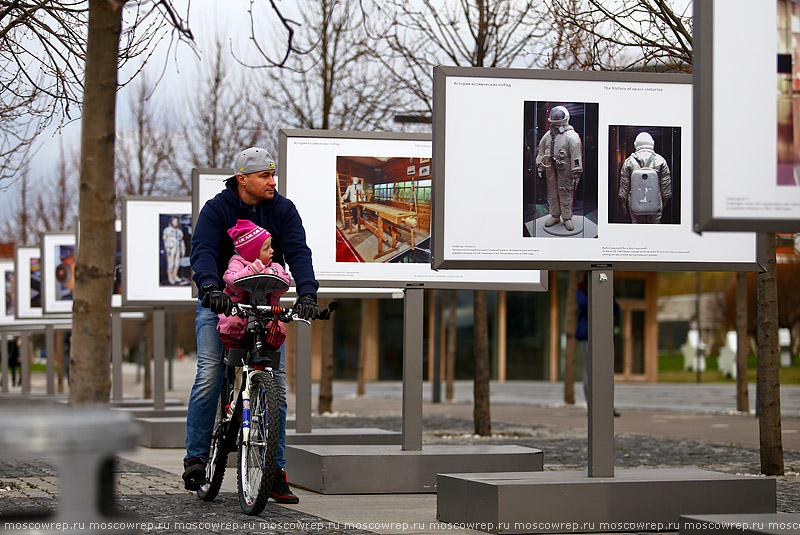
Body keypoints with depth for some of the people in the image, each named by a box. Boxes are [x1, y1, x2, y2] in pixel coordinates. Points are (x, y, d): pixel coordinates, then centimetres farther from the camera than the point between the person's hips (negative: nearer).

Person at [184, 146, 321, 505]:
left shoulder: (283, 210, -1)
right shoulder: (216, 209, -8)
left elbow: (297, 252, -12)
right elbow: (203, 251, -21)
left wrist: (307, 292, -30)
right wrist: (210, 287, -42)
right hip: (220, 303, -2)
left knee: (277, 383, -5)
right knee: (209, 375, -18)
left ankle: (276, 471, 1)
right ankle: (196, 456, -7)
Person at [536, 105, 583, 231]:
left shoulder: (571, 136, -9)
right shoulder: (547, 135, 9)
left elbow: (576, 156, -12)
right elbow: (541, 152, 19)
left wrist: (576, 174, -14)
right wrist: (539, 167, 15)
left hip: (564, 170, -6)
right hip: (550, 170, 6)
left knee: (565, 194, -1)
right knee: (552, 193, 12)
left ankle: (567, 218, 8)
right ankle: (555, 216, 23)